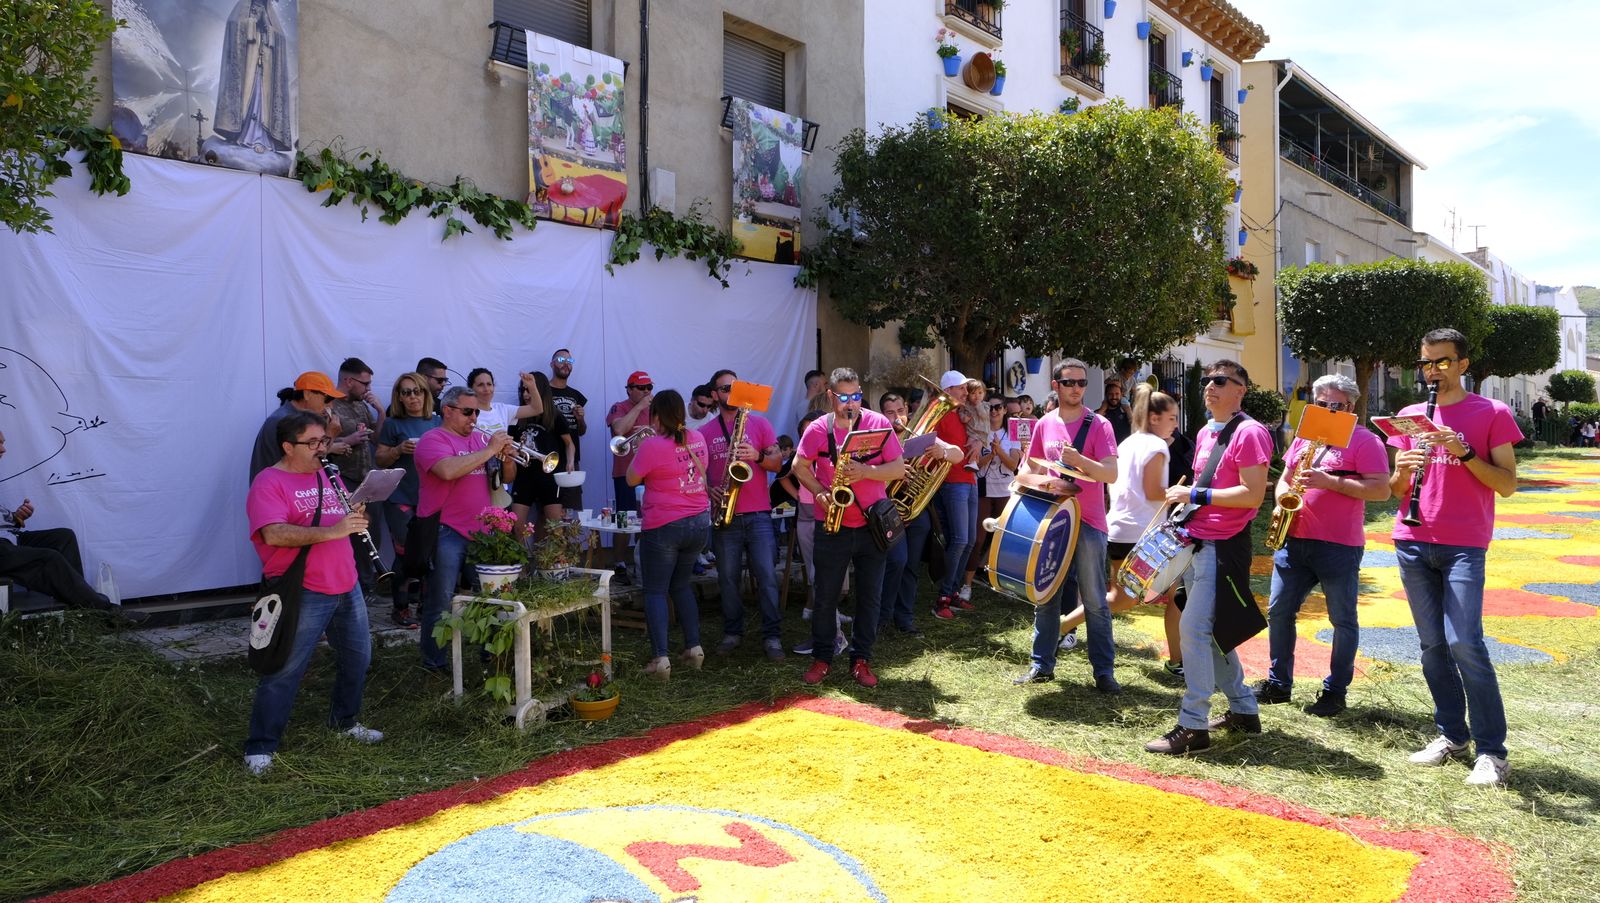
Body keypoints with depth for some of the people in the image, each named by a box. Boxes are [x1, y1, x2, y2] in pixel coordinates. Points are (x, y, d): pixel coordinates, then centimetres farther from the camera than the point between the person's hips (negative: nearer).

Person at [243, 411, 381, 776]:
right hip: (303, 592, -8)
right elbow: (274, 534, -25)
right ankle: (260, 746, 9)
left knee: (357, 657, 17)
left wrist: (356, 518, -4)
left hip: (346, 586, 8)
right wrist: (331, 531, -32)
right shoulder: (269, 483, -10)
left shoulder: (327, 476, 14)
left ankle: (344, 721, 36)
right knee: (284, 670, -3)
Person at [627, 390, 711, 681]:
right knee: (681, 585, 21)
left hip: (664, 527, -6)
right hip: (699, 522, 6)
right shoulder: (697, 439, 3)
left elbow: (632, 480, -6)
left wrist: (639, 449, 7)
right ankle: (694, 648, 18)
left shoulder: (653, 445, -16)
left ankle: (660, 659, -4)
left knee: (656, 591, 3)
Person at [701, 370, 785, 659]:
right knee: (728, 578, 7)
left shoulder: (759, 422, 6)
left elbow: (777, 462, 2)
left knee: (767, 575, -5)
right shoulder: (705, 432, 9)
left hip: (758, 514, -1)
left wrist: (757, 456, -17)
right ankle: (732, 632, 21)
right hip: (725, 516, 2)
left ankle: (772, 635, 2)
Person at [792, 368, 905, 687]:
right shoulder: (818, 429, -3)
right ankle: (821, 657, 21)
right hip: (832, 526, 0)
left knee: (870, 596, 6)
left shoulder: (879, 423, -3)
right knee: (826, 595, 6)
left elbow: (899, 469, -5)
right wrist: (820, 492, -10)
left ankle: (861, 659, 19)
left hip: (872, 525, 1)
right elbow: (799, 466, 6)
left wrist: (866, 471, -21)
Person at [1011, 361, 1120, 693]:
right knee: (1045, 597, 9)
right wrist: (1046, 482, -9)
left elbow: (1111, 473, -14)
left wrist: (1078, 460, -30)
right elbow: (1024, 473, 11)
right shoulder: (1044, 425, 7)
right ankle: (1042, 665, 19)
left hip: (1087, 522, -4)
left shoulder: (1098, 425, -4)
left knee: (1094, 601, 0)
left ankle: (1104, 671, 7)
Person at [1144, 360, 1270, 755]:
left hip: (1224, 547, -9)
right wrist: (1184, 496, 9)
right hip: (1196, 543, 9)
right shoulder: (1205, 433, 14)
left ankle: (1192, 726, -4)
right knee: (1209, 631, 15)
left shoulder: (1249, 433, -12)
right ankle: (1244, 710, 28)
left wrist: (1196, 494, -19)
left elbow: (1253, 494, -20)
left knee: (1193, 630, -12)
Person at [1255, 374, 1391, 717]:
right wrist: (1284, 497, -1)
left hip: (1339, 545, -6)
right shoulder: (1304, 437, 15)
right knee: (1279, 611, 8)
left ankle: (1335, 691, 14)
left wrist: (1329, 481, -20)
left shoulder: (1364, 441, -4)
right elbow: (1284, 479, 21)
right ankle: (1278, 683, 19)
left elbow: (1382, 489, -13)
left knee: (1343, 620, 4)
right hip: (1295, 539, 6)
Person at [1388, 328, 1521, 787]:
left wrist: (1463, 452, -17)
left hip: (1463, 544, -4)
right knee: (1432, 645, 7)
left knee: (1464, 643, -12)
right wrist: (1403, 472, -7)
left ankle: (1492, 750, -3)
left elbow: (1508, 485, -3)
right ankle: (1451, 735, 17)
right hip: (1413, 543, 4)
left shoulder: (1492, 413, 1)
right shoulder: (1410, 416, 13)